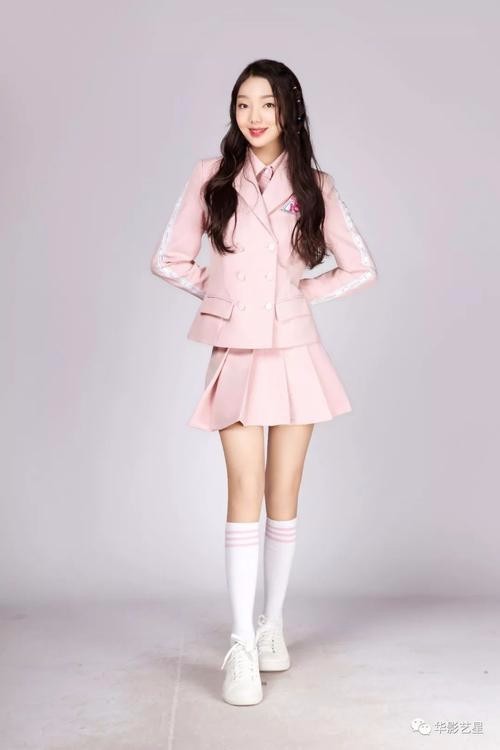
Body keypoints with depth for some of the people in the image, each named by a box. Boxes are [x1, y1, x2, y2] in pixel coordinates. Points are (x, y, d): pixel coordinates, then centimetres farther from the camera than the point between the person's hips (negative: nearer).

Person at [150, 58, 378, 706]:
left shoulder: (313, 185, 6)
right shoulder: (211, 177, 3)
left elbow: (361, 269, 10)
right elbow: (168, 259, 8)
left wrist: (304, 291, 2)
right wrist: (219, 288, 1)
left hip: (293, 351, 1)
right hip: (236, 353, -1)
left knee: (283, 496, 6)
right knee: (245, 493, -9)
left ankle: (272, 627, 22)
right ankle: (241, 646, -3)